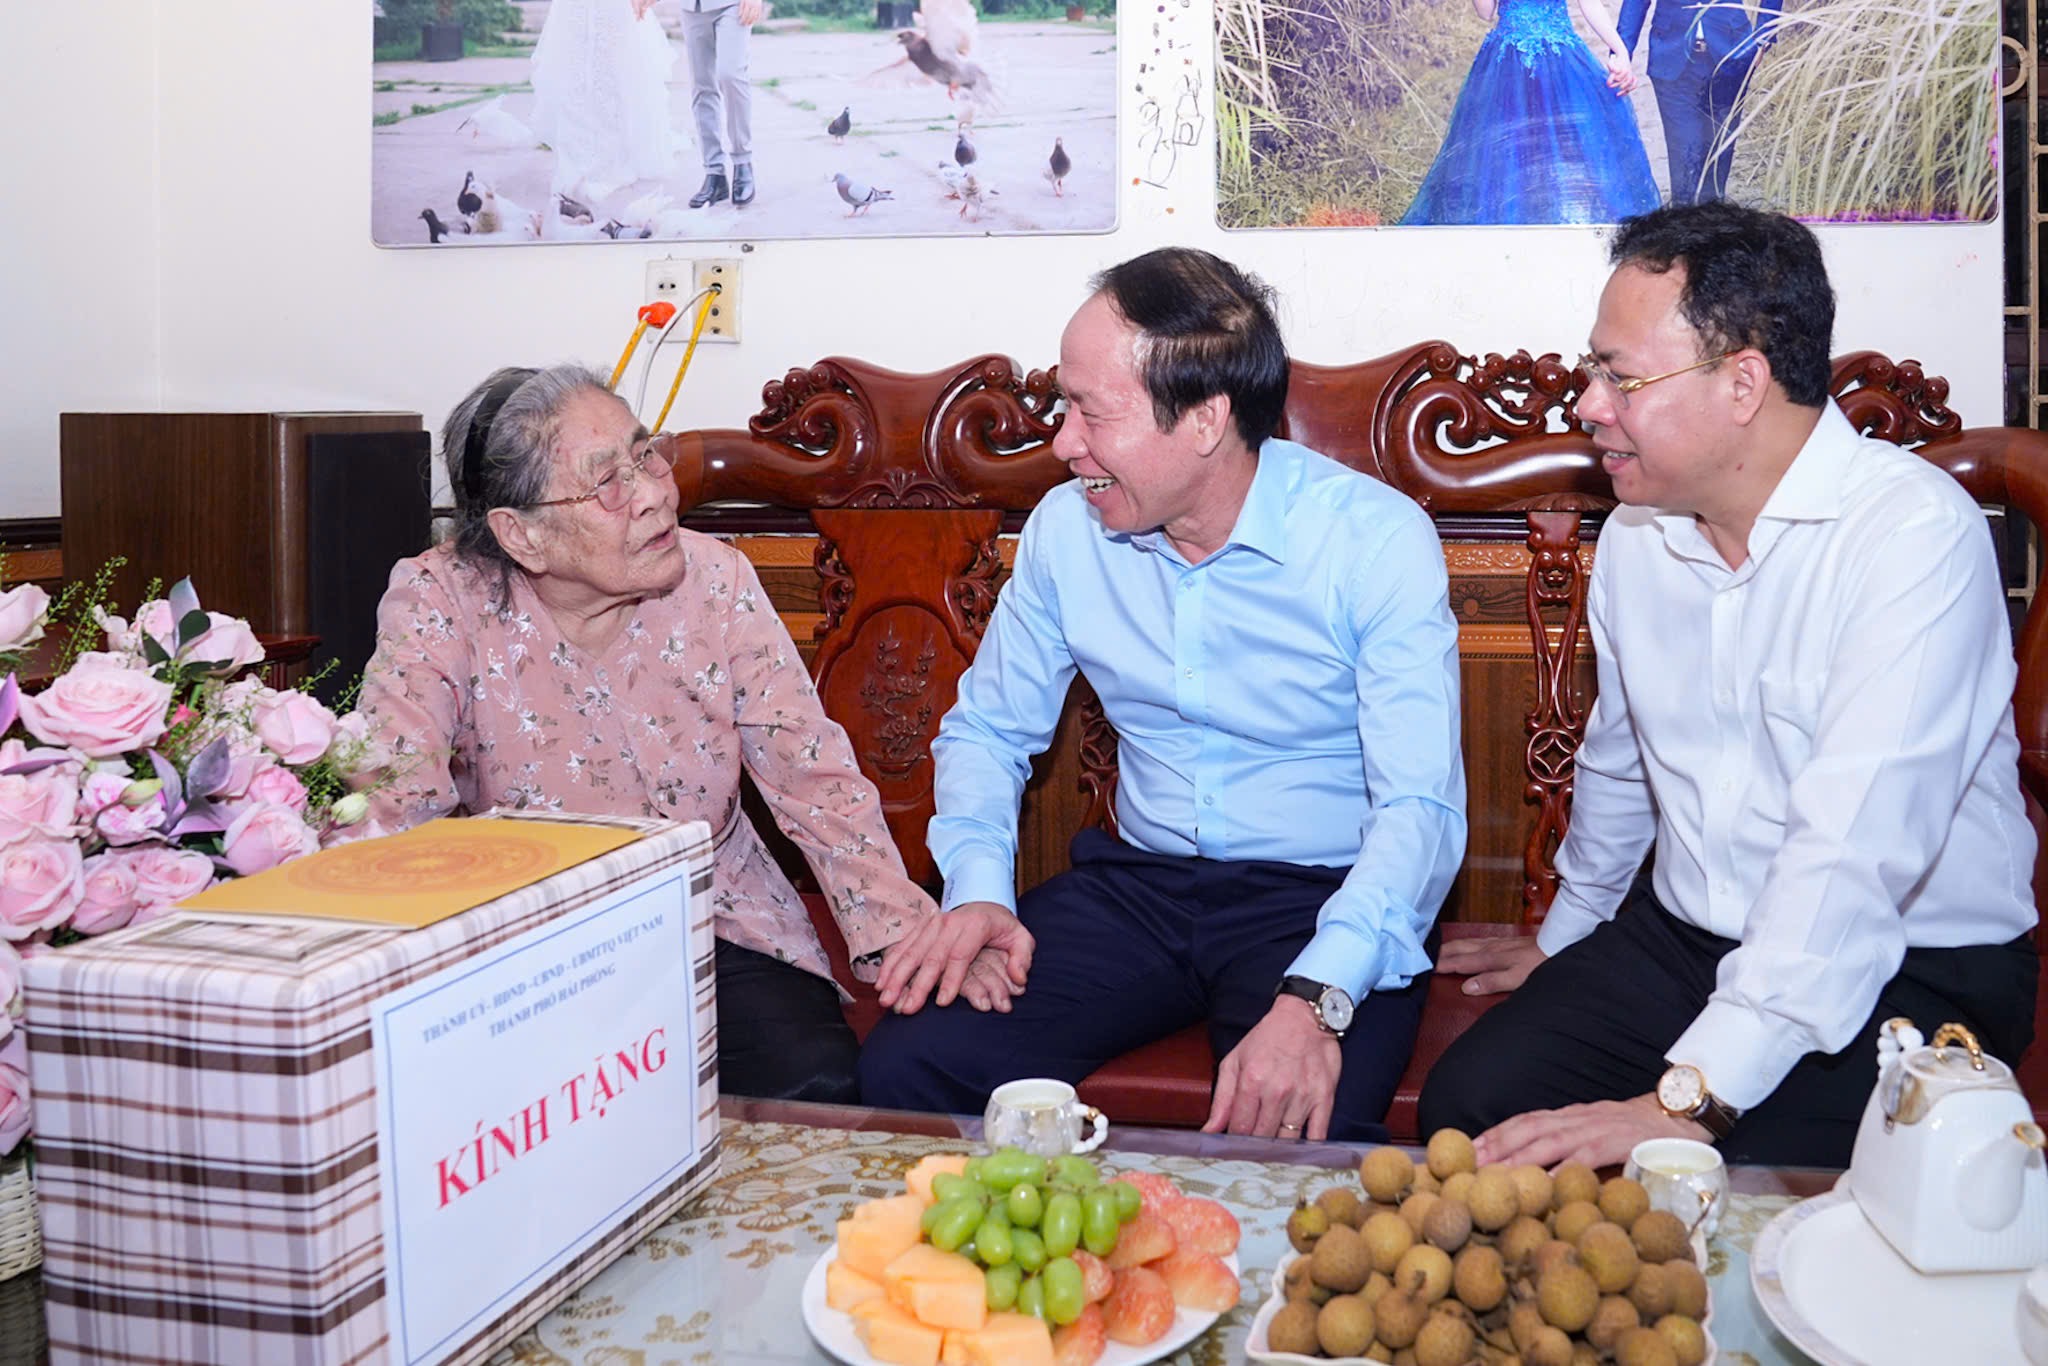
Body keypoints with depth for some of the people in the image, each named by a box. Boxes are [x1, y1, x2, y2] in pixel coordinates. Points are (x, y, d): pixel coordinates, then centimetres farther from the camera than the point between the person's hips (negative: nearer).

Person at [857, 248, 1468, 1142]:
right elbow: (987, 729, 13)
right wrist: (978, 889, -8)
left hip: (1319, 898, -4)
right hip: (1137, 884, 4)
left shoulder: (1377, 540, -12)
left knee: (1292, 1132, -34)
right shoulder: (1066, 529, 2)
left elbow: (1420, 807, -18)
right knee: (906, 1064, -18)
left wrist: (1317, 1000, -34)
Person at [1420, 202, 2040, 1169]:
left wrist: (1688, 1103, -34)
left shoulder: (1915, 535, -20)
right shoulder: (1636, 534, 4)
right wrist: (1565, 938, 34)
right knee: (1467, 1104, -14)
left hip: (1908, 972, -6)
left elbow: (1854, 854, -29)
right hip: (1679, 939, 6)